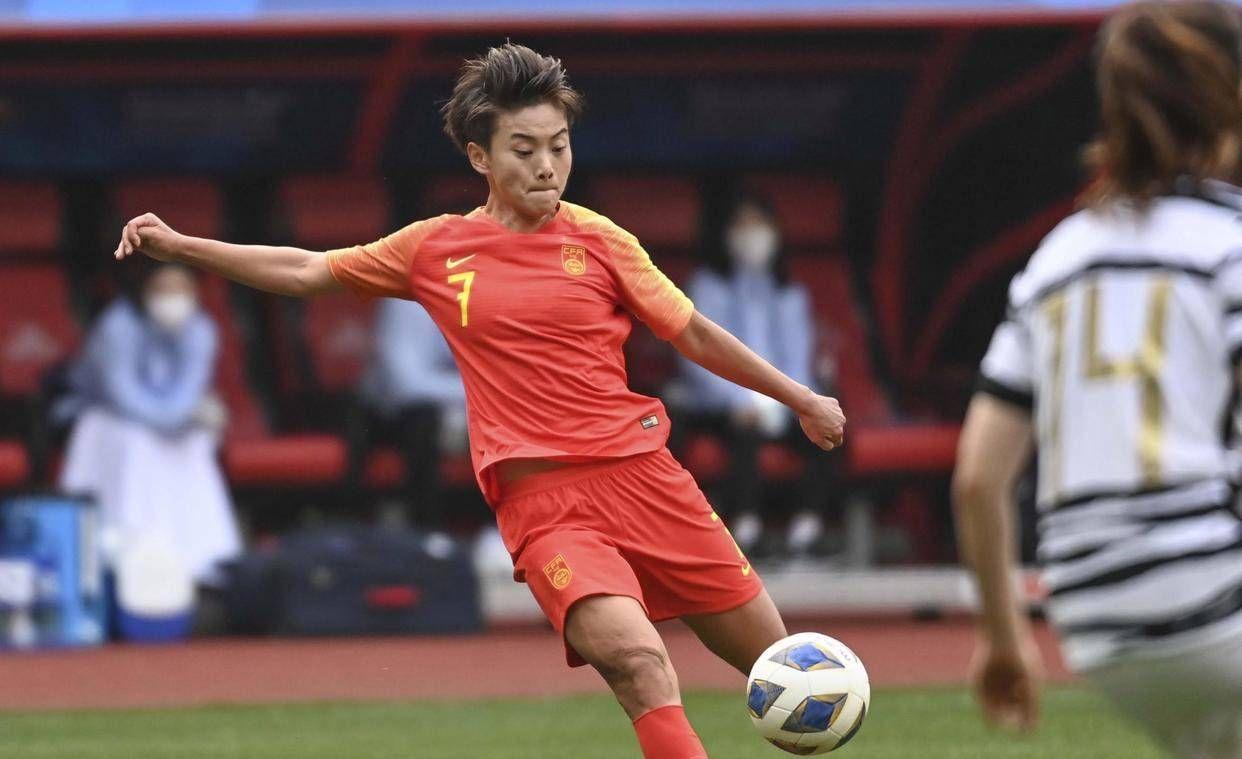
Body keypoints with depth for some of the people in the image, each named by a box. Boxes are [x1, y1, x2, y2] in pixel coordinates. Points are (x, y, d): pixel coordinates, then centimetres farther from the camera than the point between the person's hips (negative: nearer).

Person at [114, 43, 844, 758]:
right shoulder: (435, 250, 8)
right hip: (542, 500, -2)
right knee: (637, 657, -27)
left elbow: (694, 333, 13)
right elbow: (307, 271, 16)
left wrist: (800, 398, 16)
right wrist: (179, 245, 13)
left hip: (642, 474, 2)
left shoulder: (598, 240, 5)